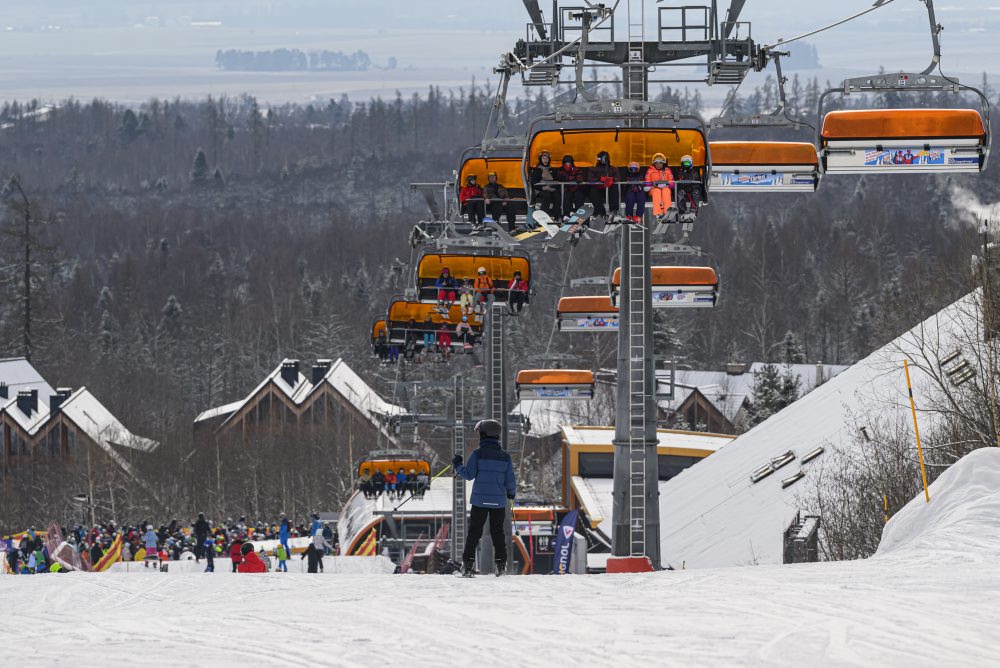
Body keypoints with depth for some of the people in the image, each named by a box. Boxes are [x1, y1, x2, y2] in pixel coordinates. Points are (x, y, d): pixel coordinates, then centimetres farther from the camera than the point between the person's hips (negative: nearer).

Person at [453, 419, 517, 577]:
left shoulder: (478, 454, -8)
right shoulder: (505, 457, 0)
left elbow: (469, 474, -9)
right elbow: (510, 480, 2)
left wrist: (458, 466, 10)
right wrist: (511, 492, 22)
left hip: (480, 500, -2)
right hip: (499, 501, 2)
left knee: (474, 532, 3)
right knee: (498, 532, 11)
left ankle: (467, 565, -3)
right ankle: (501, 565, 8)